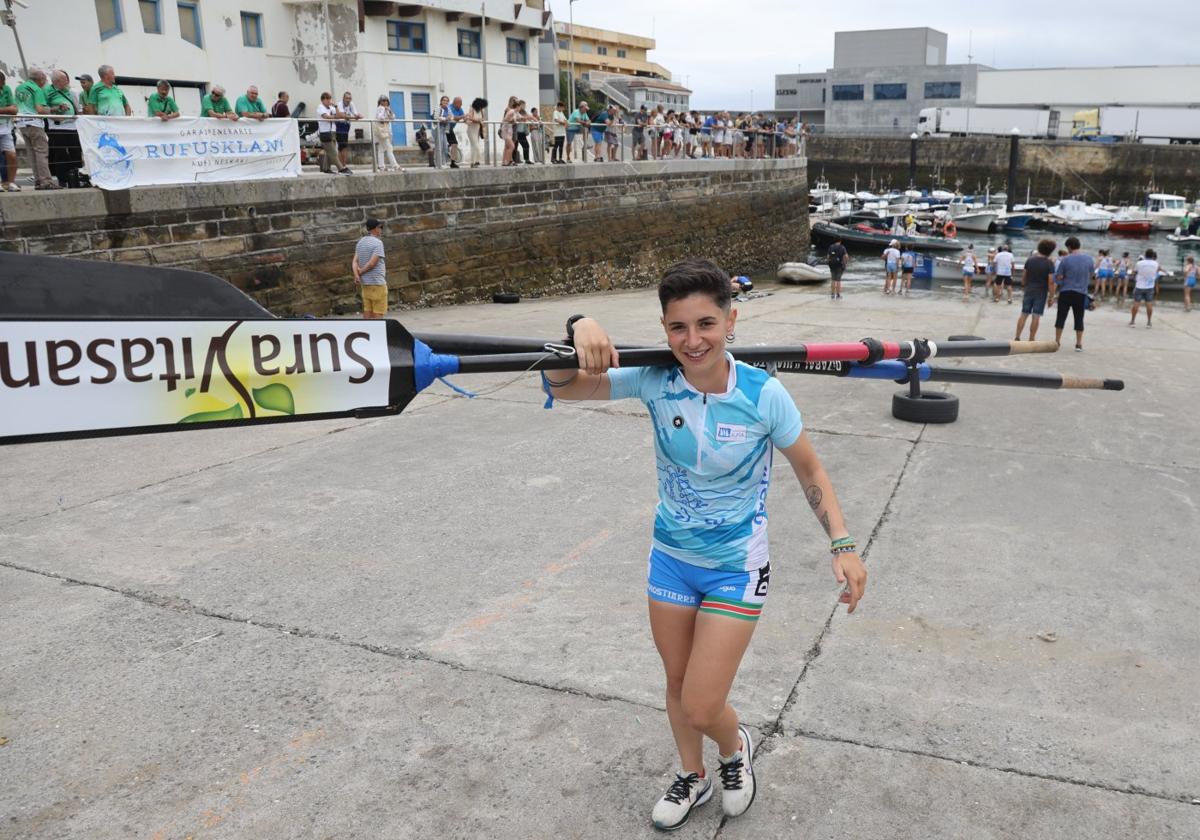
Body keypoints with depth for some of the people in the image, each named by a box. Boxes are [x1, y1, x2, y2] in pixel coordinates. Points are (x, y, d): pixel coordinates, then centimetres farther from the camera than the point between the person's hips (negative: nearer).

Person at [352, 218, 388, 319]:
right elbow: (372, 263, -18)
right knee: (378, 314, -3)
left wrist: (356, 274, -10)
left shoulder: (360, 242, 12)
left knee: (367, 312, 10)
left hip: (365, 283, 7)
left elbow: (355, 261, 3)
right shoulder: (378, 242, -12)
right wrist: (361, 272, -5)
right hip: (377, 282, -7)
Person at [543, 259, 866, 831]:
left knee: (700, 708, -2)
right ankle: (692, 778, 48)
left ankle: (735, 746, 35)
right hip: (670, 559, 3)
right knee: (678, 682, 20)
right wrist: (579, 329, -37)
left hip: (736, 569, -3)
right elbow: (561, 389, -18)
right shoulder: (655, 381, -15)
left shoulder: (764, 395, -21)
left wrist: (842, 545, -16)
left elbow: (810, 472, -7)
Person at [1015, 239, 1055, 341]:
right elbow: (1050, 282, -12)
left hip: (1028, 291, 3)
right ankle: (1031, 339, 3)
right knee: (1036, 316, 1)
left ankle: (1017, 337, 4)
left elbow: (1023, 276, 7)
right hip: (1041, 293, -3)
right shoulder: (1049, 264, -10)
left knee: (1024, 314, 8)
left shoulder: (1030, 260, 1)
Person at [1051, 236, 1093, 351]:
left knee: (1061, 317, 6)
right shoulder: (1089, 259, 2)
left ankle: (1057, 341, 9)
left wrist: (1053, 293, 4)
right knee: (1079, 319, 6)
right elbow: (1090, 276, 13)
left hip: (1065, 292, -2)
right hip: (1081, 293, 2)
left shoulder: (1065, 259, -8)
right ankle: (1079, 344, 6)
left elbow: (1058, 278, -5)